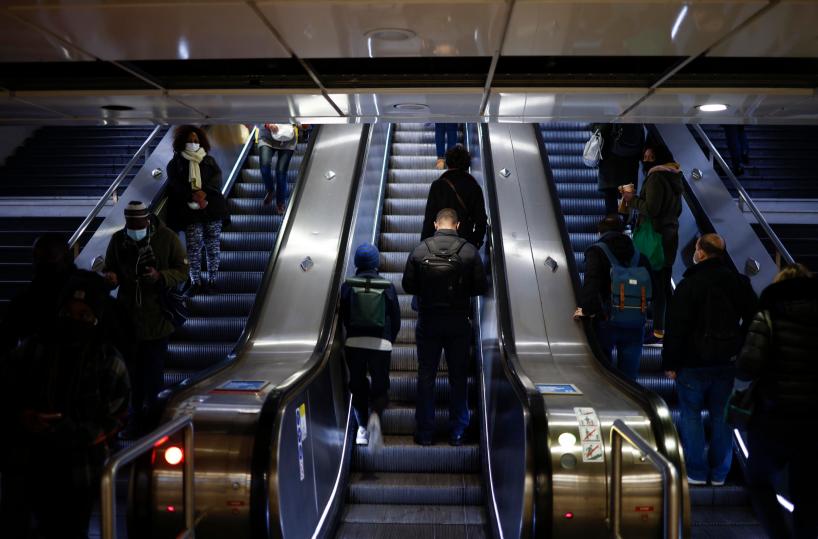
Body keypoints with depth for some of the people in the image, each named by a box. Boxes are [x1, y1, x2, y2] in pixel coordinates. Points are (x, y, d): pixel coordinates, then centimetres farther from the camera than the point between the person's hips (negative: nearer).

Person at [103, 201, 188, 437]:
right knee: (131, 371, 11)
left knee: (154, 371, 8)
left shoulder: (167, 238, -9)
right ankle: (136, 416, 27)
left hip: (157, 318, -2)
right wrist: (110, 277, -13)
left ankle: (152, 414, 28)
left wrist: (160, 276, -24)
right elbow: (109, 269, 11)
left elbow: (182, 271, -5)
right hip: (128, 317, 3)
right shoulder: (117, 240, 0)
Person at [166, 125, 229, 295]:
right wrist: (193, 196, -16)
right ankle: (195, 283, 1)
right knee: (193, 248, -5)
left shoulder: (209, 160, 18)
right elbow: (175, 185, -1)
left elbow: (217, 179, 2)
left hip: (213, 209, 2)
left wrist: (204, 192, -15)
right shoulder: (176, 163, 11)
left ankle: (212, 280, 8)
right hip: (190, 212, -2)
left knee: (213, 246, 1)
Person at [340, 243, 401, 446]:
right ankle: (375, 413, -16)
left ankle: (362, 428, 14)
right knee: (380, 384, 11)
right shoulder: (387, 287, 1)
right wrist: (389, 340, 20)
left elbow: (343, 317, 6)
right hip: (381, 344, -1)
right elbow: (396, 318, 5)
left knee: (358, 385, 13)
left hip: (354, 343, 1)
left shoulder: (348, 286, 1)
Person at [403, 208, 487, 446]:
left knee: (426, 377, 9)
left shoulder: (420, 250, -7)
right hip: (458, 323, 0)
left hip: (428, 322, 0)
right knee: (458, 378, 11)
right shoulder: (469, 251, -7)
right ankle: (457, 433, 16)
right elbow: (480, 287, -4)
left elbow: (408, 286, -3)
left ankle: (425, 433, 15)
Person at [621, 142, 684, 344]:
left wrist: (632, 200, -6)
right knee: (665, 284, 17)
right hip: (670, 235, 10)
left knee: (656, 284, -6)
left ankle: (658, 331, -2)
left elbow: (651, 209, -21)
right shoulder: (673, 177, 15)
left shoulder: (656, 177, -15)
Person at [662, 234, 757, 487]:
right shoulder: (739, 282, 3)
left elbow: (676, 328, -16)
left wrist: (670, 363, -8)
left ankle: (696, 472, 11)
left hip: (694, 362, -5)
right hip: (728, 361, 5)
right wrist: (739, 350, 18)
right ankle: (719, 473, 20)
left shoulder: (688, 285, -15)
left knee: (691, 414, 7)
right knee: (721, 414, 13)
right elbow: (752, 319, 11)